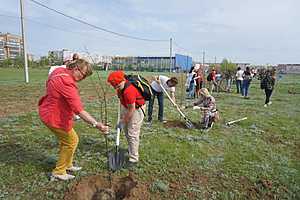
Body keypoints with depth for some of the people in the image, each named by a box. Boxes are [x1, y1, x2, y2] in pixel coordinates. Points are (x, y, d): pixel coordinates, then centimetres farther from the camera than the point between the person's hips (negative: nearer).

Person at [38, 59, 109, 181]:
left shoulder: (59, 71, -2)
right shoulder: (67, 84, -32)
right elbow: (79, 110, -39)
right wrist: (96, 124, -44)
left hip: (48, 111, 10)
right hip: (54, 117, -10)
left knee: (66, 139, 22)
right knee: (71, 141, 4)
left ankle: (67, 165, 39)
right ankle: (59, 172, 20)